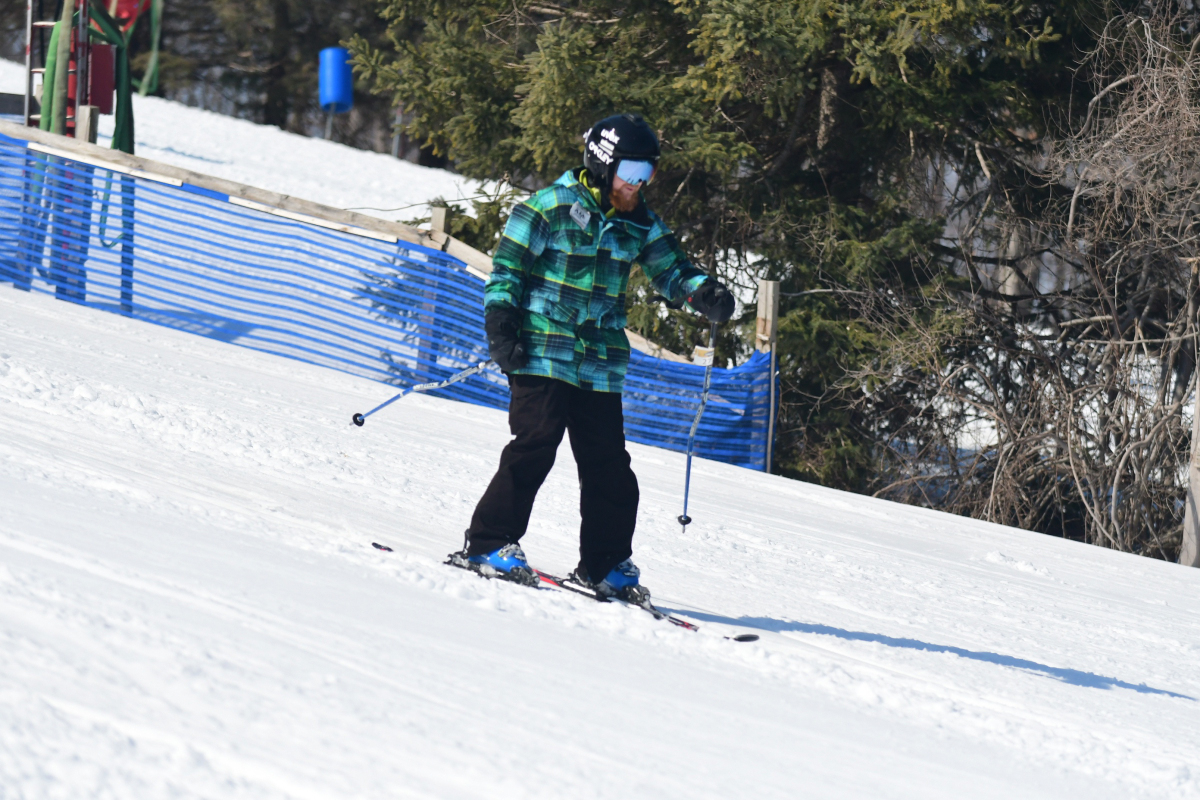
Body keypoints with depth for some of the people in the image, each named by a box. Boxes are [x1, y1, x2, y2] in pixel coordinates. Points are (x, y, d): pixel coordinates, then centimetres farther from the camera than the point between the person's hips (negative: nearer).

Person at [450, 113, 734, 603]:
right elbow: (508, 267, -3)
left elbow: (669, 268, 17)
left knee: (608, 466, 4)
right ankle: (488, 544, -8)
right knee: (535, 446, -16)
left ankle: (605, 565, 15)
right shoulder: (552, 208, -6)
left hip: (600, 366, 6)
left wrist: (704, 294, -4)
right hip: (542, 355, -6)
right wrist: (501, 325, -13)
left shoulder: (639, 225, 11)